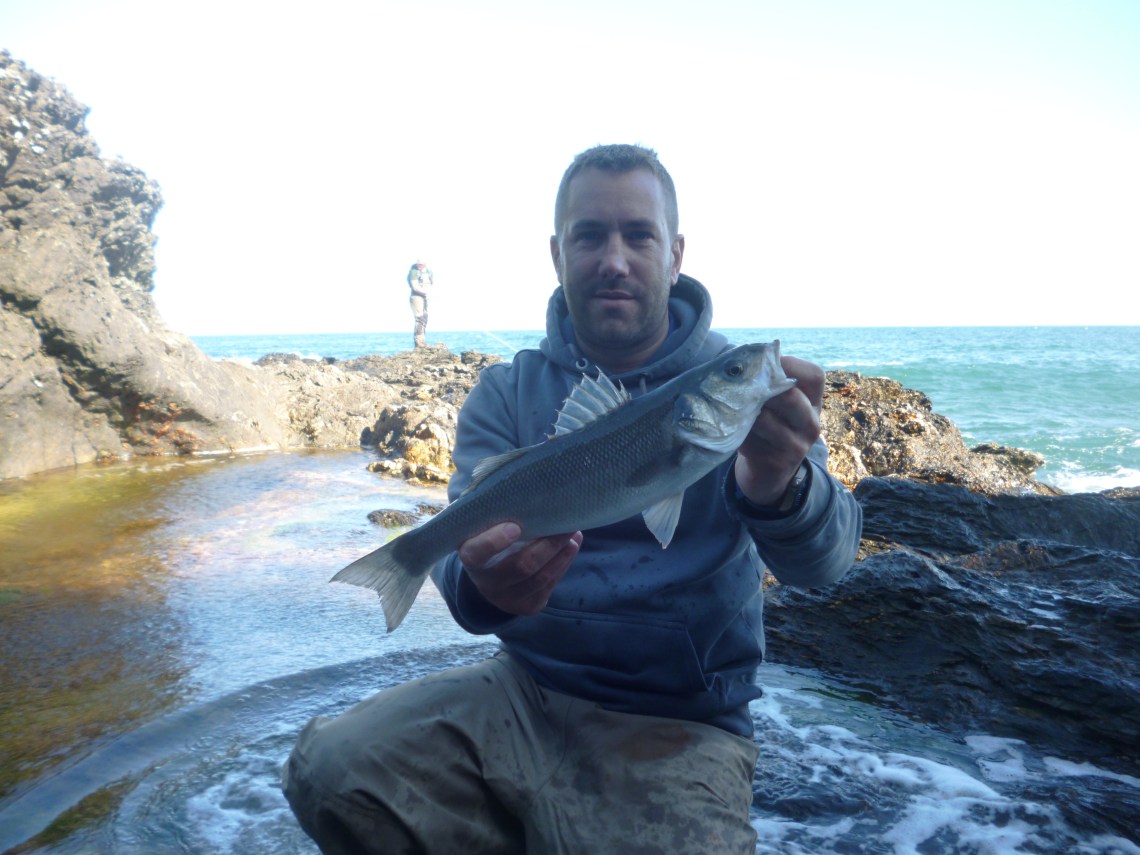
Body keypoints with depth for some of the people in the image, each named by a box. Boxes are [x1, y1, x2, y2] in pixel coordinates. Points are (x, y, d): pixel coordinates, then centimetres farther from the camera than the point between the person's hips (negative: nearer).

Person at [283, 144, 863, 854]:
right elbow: (462, 546, -10)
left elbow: (826, 561, -18)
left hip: (681, 730, -2)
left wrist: (778, 487, -42)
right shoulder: (508, 393, 1)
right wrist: (479, 587, -35)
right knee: (329, 772, -17)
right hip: (527, 687, 2)